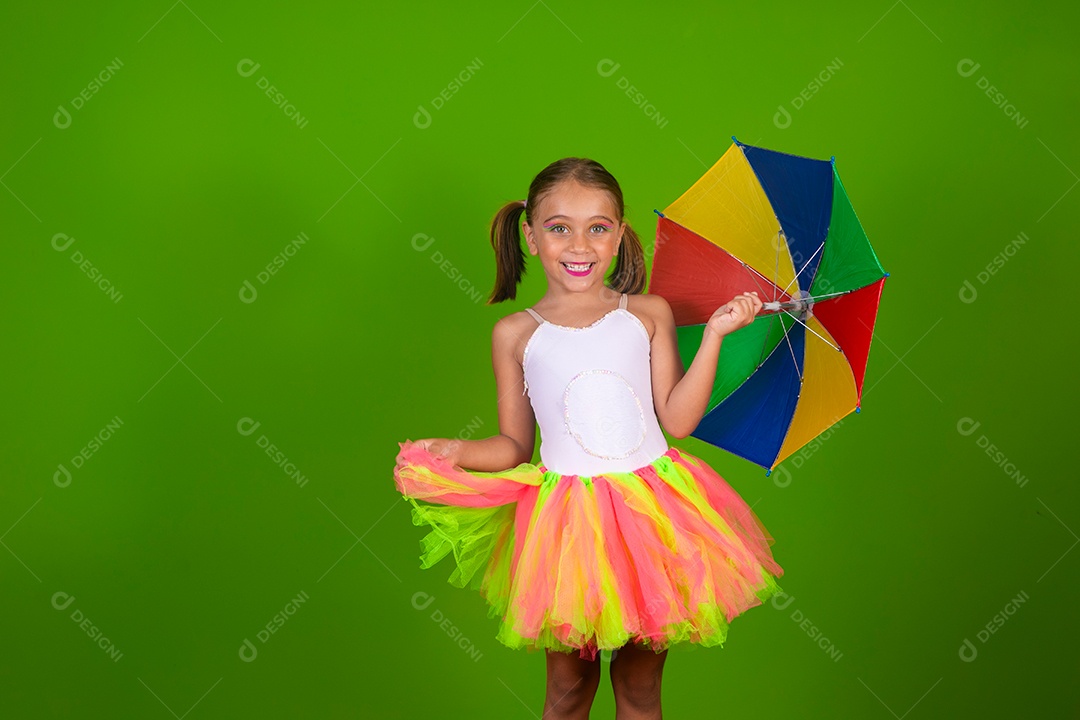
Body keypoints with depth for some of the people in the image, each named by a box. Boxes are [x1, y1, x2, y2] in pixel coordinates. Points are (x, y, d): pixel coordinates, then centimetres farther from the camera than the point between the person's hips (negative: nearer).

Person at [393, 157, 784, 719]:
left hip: (650, 503, 1)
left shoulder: (648, 313, 3)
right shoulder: (515, 334, 1)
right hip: (564, 517, -1)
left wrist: (714, 334, -7)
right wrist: (454, 452, -12)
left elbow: (678, 419, -2)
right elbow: (514, 444, 5)